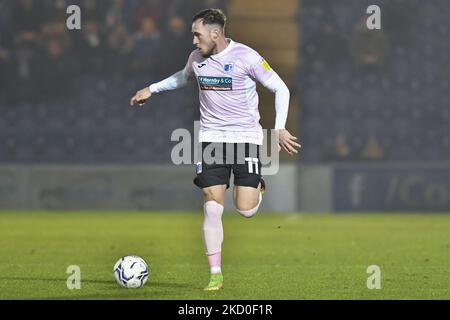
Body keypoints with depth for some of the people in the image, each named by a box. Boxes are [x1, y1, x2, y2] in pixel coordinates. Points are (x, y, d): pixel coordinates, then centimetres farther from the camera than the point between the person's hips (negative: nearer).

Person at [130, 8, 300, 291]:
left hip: (246, 137, -3)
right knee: (213, 208, -9)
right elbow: (183, 77, 30)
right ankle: (216, 274, 0)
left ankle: (258, 188, 27)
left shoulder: (246, 56, -12)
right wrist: (151, 89, 27)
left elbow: (281, 89, -5)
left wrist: (279, 128, -13)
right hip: (212, 137, 3)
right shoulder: (197, 58, 4)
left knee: (246, 210, -11)